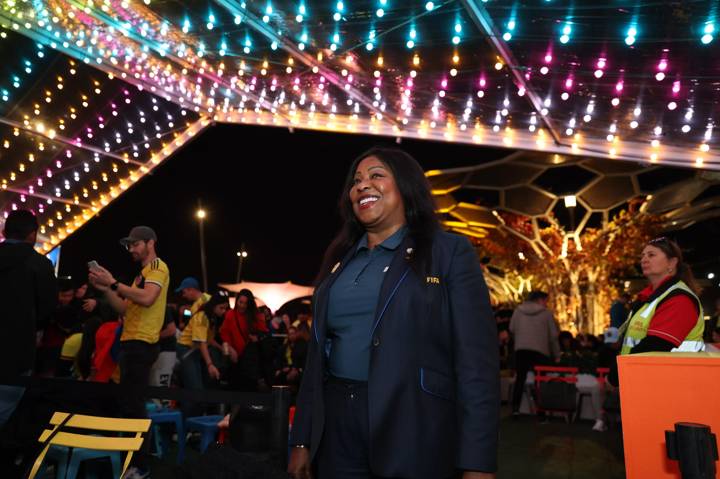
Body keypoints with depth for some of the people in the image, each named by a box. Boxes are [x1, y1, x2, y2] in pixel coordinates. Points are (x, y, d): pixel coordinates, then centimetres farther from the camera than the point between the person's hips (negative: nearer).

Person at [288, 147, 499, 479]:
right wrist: (302, 440, 9)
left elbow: (476, 361, -11)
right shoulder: (340, 260, 11)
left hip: (414, 434, -4)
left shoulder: (451, 252, -5)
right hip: (336, 430, 5)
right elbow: (318, 352, 13)